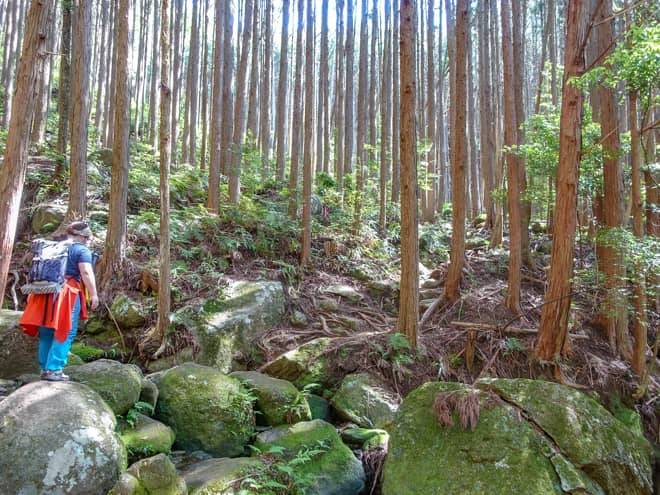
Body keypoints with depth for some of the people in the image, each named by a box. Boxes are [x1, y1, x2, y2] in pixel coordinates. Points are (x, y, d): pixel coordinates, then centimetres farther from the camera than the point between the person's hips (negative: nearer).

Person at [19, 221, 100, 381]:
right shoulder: (81, 250, -3)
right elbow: (86, 273, -16)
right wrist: (93, 294, -16)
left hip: (46, 294, 7)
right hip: (67, 295, -7)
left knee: (46, 333, 13)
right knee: (64, 333, -3)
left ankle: (45, 368, 19)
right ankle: (53, 370, -6)